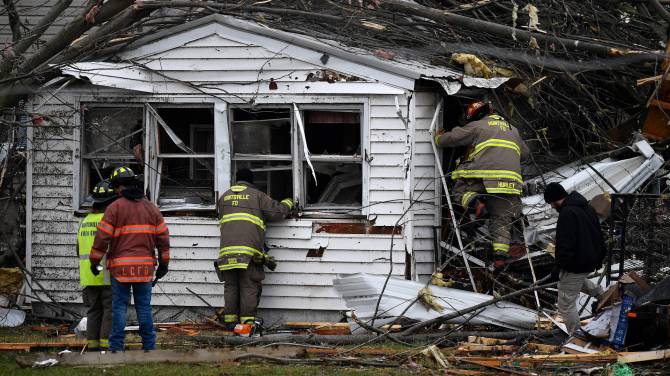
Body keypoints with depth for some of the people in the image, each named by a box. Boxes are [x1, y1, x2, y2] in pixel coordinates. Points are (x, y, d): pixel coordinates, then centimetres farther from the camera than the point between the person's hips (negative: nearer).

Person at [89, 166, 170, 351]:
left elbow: (102, 237, -7)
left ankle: (116, 347, -3)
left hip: (121, 266, -3)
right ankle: (149, 345, 7)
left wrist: (94, 261, 3)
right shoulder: (151, 208, 10)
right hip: (145, 266, 3)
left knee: (119, 306, 0)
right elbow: (163, 237, 10)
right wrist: (164, 263, 17)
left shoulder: (115, 208, -4)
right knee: (144, 306, 8)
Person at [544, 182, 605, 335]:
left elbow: (565, 244, -27)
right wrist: (600, 257, 28)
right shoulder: (587, 208, 8)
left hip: (576, 264, -9)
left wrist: (558, 267, -20)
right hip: (591, 261, 9)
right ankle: (599, 292, 37)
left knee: (566, 305, 0)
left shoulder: (567, 213, -23)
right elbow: (599, 234, 18)